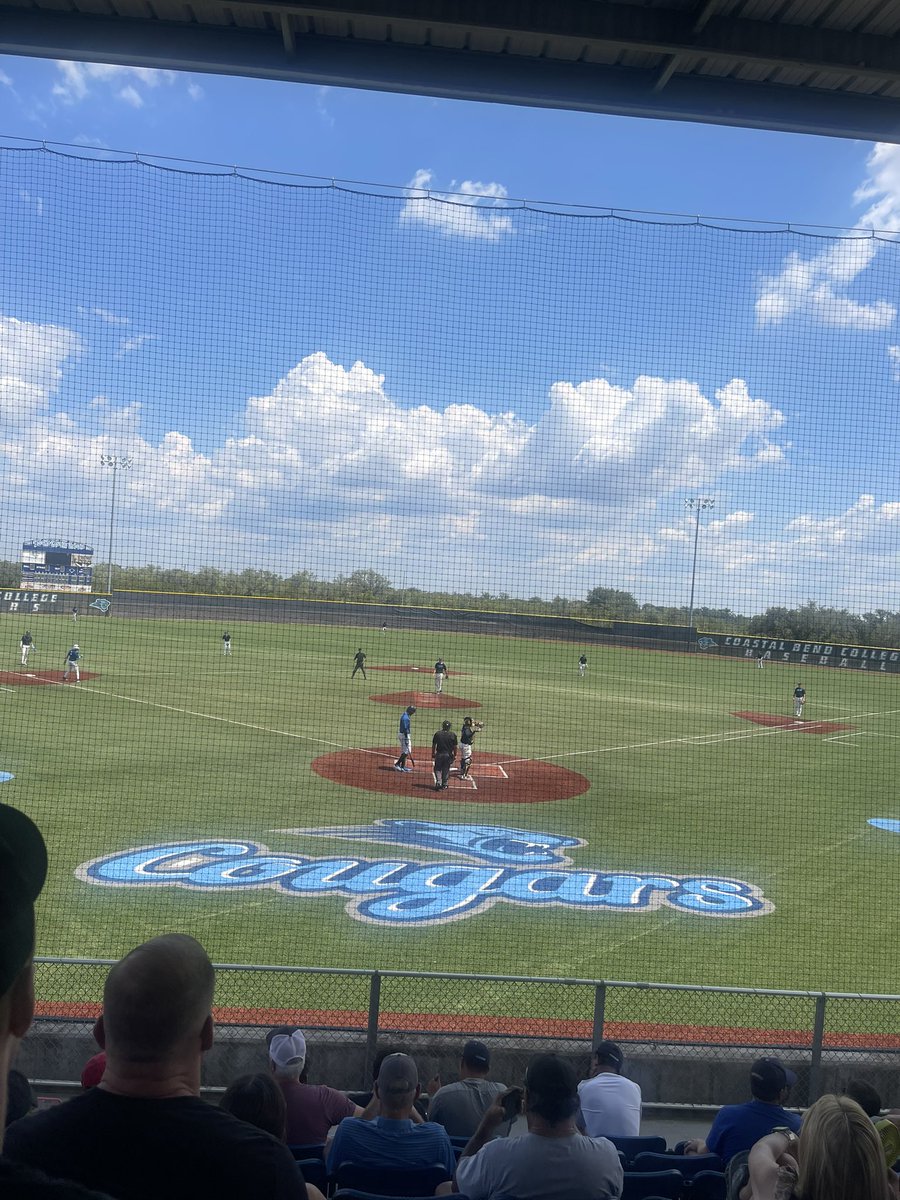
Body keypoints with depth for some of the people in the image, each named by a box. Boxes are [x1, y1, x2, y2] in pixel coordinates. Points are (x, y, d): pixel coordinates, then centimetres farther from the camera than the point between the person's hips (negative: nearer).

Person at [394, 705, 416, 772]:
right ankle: (397, 764, -13)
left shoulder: (404, 715, 13)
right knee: (407, 751, -11)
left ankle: (403, 766, 19)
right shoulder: (406, 717, -20)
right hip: (404, 735, -11)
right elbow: (405, 729, -23)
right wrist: (406, 739, -23)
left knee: (404, 751, 14)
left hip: (403, 735, 11)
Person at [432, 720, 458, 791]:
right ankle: (444, 785, 18)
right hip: (448, 755, 1)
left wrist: (433, 754, 10)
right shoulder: (453, 735, -5)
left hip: (439, 754, -1)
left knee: (437, 769, 11)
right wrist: (455, 755, 10)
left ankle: (438, 783, -6)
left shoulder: (437, 734, -5)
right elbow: (455, 747, -1)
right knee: (446, 770, 12)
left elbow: (433, 745, 0)